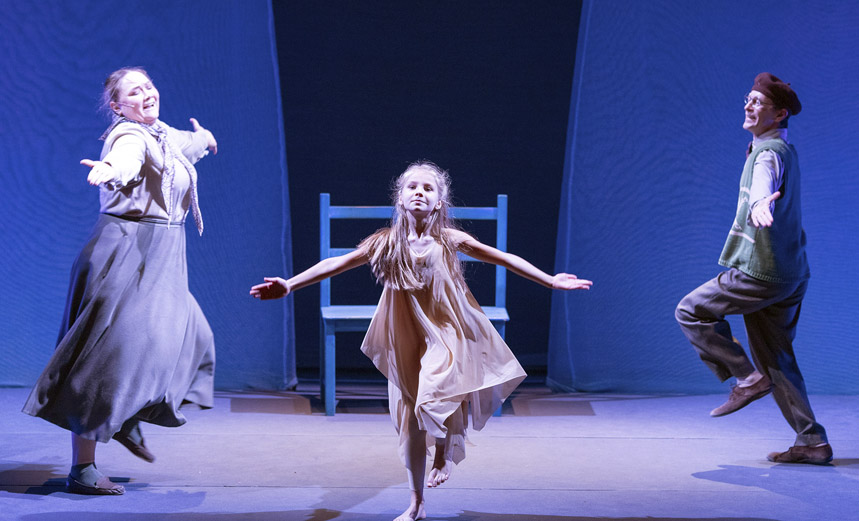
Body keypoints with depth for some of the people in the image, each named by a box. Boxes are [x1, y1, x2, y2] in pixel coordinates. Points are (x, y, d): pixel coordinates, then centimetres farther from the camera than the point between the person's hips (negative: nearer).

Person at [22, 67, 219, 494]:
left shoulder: (164, 136, 14)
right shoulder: (129, 135, -14)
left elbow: (186, 146, 39)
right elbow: (127, 156, -39)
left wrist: (203, 139, 60)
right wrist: (111, 169, -62)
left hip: (158, 262, 10)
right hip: (127, 254, -10)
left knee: (185, 340, 19)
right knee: (110, 355, -11)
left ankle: (127, 421, 36)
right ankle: (82, 469, -9)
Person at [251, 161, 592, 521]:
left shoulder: (449, 240, -3)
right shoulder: (387, 242, -2)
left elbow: (503, 259, 3)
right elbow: (337, 264, -4)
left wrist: (550, 281, 3)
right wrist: (289, 285, -12)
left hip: (446, 334, -2)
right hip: (406, 343, 2)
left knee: (434, 398, -27)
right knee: (409, 422, 8)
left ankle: (445, 452, 8)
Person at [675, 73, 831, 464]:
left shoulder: (770, 152, -14)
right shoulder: (784, 150, 17)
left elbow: (764, 187, -38)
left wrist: (760, 206, -59)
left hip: (761, 272, -10)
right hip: (791, 274, 10)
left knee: (690, 312, 2)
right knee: (776, 360, 11)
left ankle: (747, 377, -2)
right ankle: (813, 443, 9)